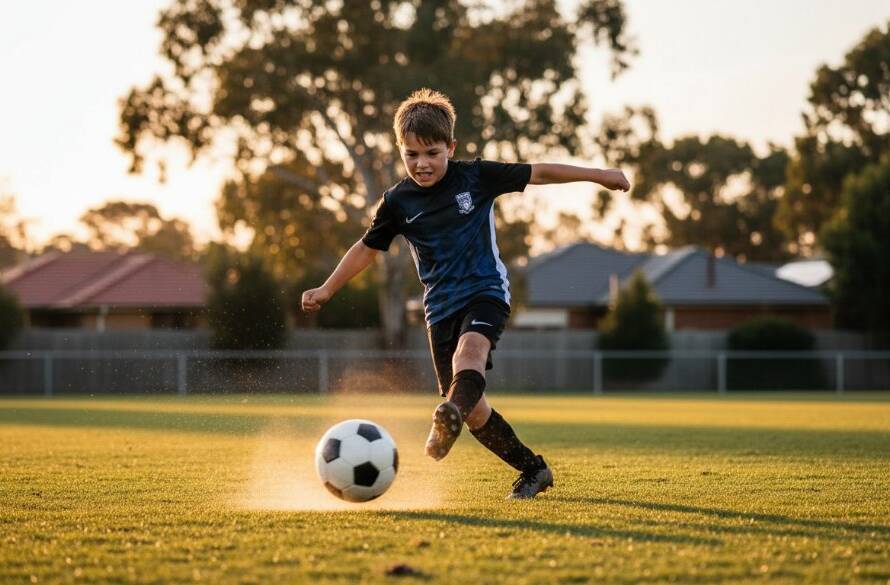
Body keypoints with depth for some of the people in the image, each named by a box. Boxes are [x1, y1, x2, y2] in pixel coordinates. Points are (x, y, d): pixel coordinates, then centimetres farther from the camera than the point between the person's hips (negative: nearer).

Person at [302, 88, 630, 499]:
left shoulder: (476, 177, -3)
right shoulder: (398, 202, 2)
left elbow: (538, 173, 3)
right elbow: (367, 248, 14)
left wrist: (597, 175, 3)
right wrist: (327, 289, 12)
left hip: (485, 293, -3)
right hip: (441, 307, 3)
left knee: (469, 350, -37)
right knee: (474, 409, 0)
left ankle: (449, 417, -64)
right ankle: (533, 469, 16)